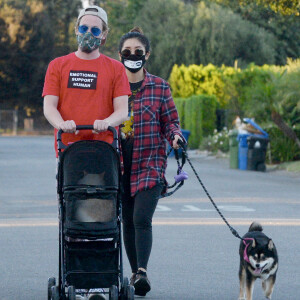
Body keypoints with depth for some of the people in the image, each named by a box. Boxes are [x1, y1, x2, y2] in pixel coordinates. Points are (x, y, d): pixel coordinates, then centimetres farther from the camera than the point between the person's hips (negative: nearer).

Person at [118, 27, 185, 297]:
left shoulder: (160, 87, 2)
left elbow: (170, 122, 5)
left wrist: (175, 136, -16)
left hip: (150, 163, -3)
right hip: (120, 163, 3)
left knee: (142, 218, -17)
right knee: (128, 221, 8)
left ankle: (142, 271, -24)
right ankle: (135, 272, 19)